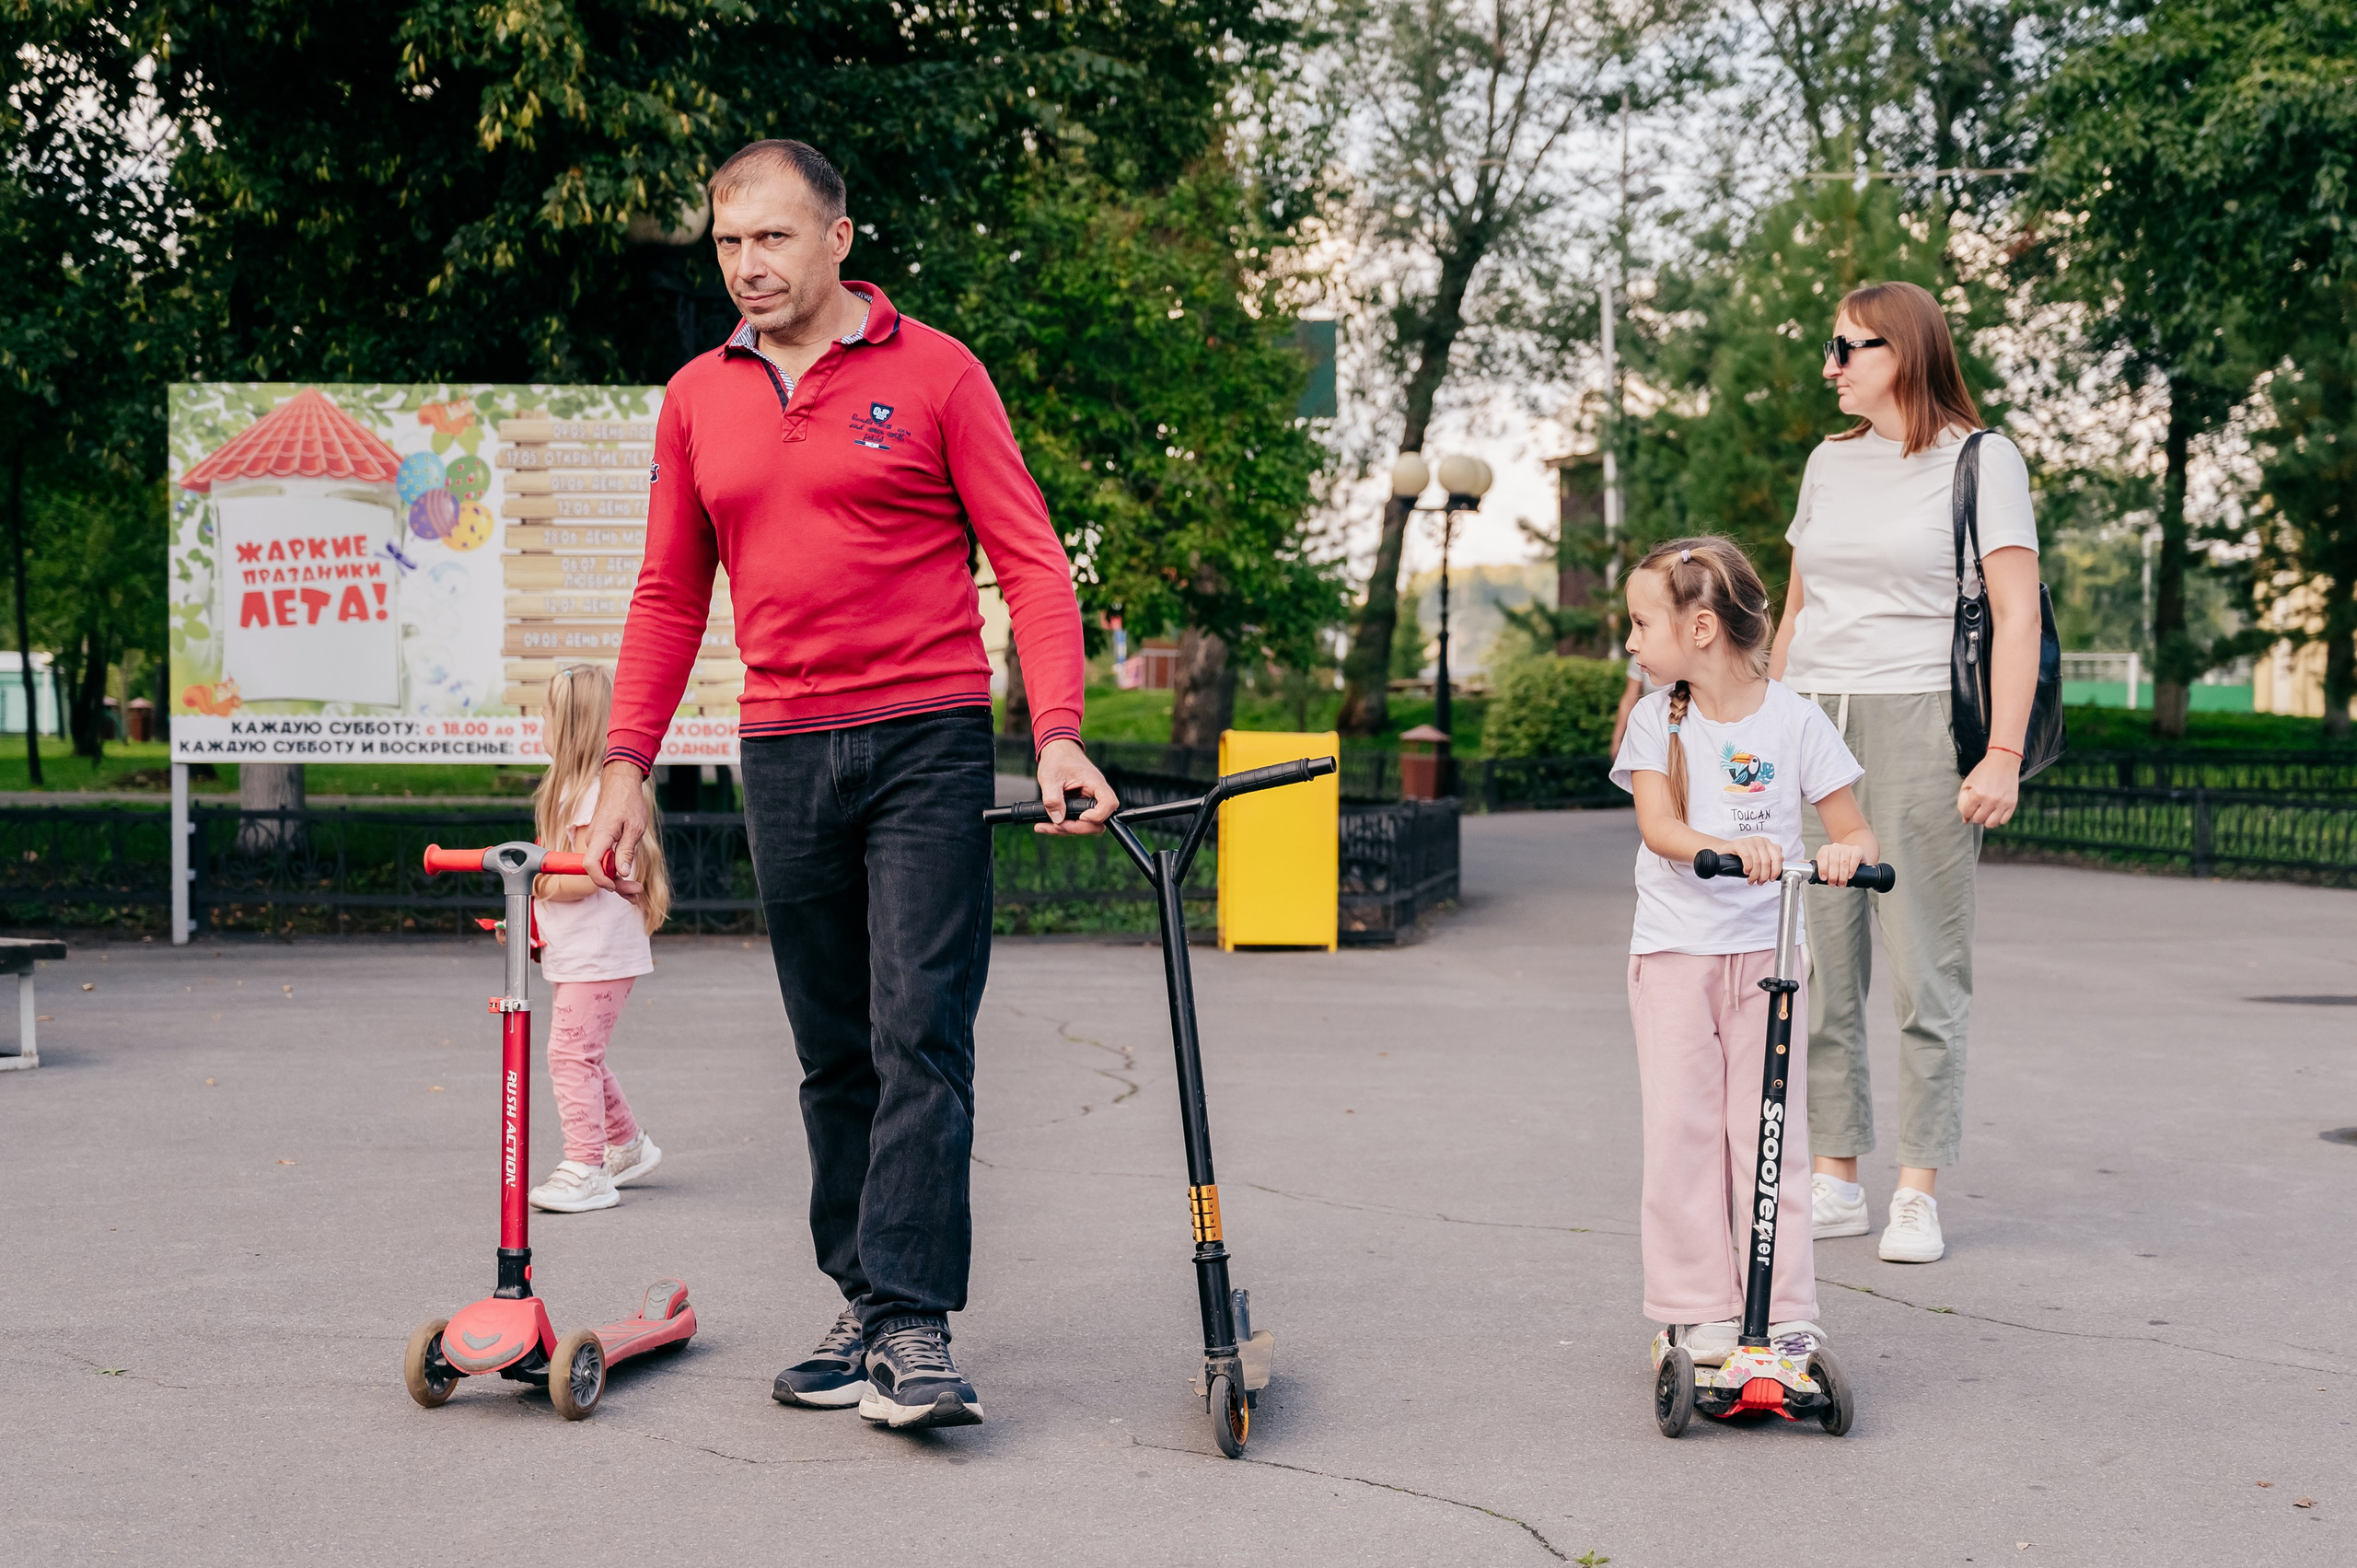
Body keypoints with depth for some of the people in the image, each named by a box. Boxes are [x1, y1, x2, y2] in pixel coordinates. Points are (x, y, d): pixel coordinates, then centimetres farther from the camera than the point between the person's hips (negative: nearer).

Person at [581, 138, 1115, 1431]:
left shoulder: (931, 371, -1)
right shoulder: (697, 399, 11)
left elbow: (1028, 558, -3)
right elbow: (669, 598, 16)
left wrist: (1057, 731, -15)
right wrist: (626, 762, 8)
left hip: (926, 742, -4)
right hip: (782, 754, 4)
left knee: (919, 1039, -9)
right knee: (833, 1056, 9)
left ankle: (913, 1326, -8)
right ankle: (863, 1307, 18)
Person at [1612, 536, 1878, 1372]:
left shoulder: (1794, 720, -2)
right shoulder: (1656, 719, 2)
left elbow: (1857, 832, 0)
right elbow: (1657, 826, -12)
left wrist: (1845, 853, -24)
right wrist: (1729, 845, -31)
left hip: (1765, 947, -1)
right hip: (1673, 950, 1)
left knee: (1766, 1131, -3)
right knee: (1682, 1130, -1)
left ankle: (1786, 1313, 5)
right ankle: (1697, 1313, 6)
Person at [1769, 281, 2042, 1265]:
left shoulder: (1981, 461, 1)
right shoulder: (1830, 463, 18)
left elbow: (2017, 614, -4)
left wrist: (2003, 754, -12)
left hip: (1919, 723, -5)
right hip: (1815, 729, 6)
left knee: (1922, 969, -3)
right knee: (1816, 964, 4)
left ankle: (1918, 1192, 3)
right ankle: (1834, 1181, 12)